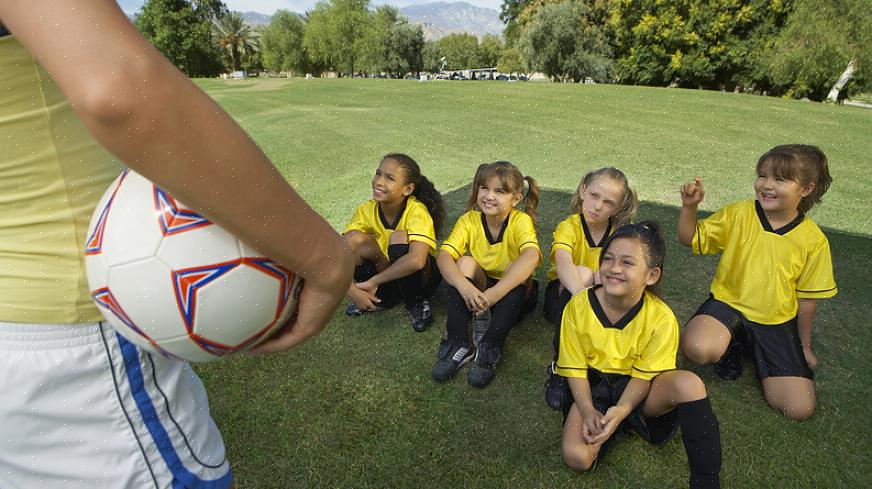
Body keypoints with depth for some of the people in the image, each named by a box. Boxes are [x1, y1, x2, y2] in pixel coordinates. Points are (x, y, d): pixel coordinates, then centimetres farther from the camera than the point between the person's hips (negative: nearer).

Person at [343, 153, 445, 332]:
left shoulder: (416, 211, -28)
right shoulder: (366, 210, -14)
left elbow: (416, 260, -43)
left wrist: (373, 282, -34)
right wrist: (352, 291, -32)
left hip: (421, 276, -4)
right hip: (388, 276, 4)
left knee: (399, 237, -33)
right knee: (354, 239, -21)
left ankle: (416, 303, -9)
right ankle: (383, 298, 2)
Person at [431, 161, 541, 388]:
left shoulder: (521, 221, -20)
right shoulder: (469, 220, -13)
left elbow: (531, 257, -40)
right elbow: (444, 257, -26)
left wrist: (494, 294, -48)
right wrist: (465, 287, -44)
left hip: (515, 293, -2)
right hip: (477, 291, 2)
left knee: (519, 272, -32)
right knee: (465, 262, -26)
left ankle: (490, 350, -28)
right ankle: (458, 344, -24)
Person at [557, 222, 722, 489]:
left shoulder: (662, 317, -18)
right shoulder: (578, 306, -16)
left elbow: (644, 374, -12)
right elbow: (575, 368, -8)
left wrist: (621, 410, -28)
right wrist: (588, 411, -20)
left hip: (635, 389, 0)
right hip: (593, 386, 0)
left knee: (689, 383, -31)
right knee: (576, 456, -24)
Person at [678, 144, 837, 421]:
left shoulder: (814, 240, -4)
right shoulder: (738, 214, -7)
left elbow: (807, 297, 4)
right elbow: (689, 239, -4)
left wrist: (804, 345, 12)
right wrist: (689, 207, -22)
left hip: (777, 322, 2)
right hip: (729, 304, -1)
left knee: (800, 408, -9)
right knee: (697, 349, -34)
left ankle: (759, 356, 20)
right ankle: (732, 347, 4)